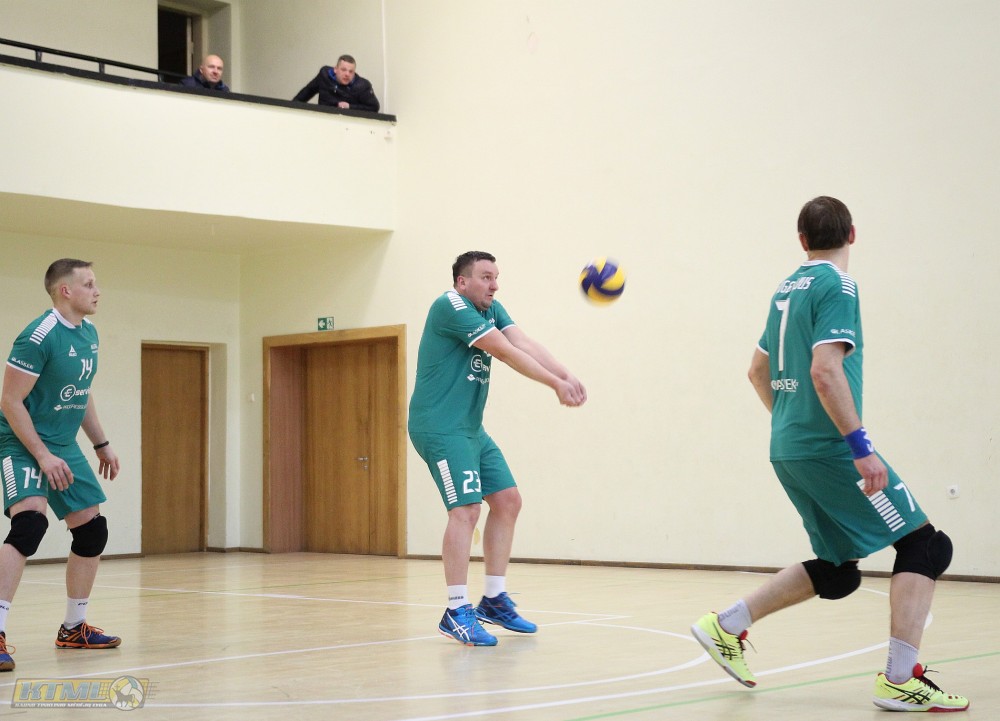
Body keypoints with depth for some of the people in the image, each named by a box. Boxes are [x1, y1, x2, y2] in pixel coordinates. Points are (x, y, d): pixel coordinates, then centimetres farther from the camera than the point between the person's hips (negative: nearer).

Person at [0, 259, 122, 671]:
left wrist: (101, 444, 19)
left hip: (64, 447, 9)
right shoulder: (39, 336, -19)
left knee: (92, 531, 10)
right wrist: (43, 457, -23)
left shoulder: (89, 333, 8)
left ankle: (74, 629, 25)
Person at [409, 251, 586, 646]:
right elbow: (505, 352, -21)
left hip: (471, 428, 10)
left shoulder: (492, 310, 12)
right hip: (440, 428, -10)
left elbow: (525, 345, -3)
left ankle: (494, 599, 18)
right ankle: (456, 612, -14)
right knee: (466, 508, -18)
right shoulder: (451, 306, -15)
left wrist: (568, 376, -19)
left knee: (507, 500, 9)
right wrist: (555, 384, -22)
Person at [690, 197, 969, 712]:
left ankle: (726, 627, 17)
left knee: (837, 570, 18)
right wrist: (862, 447, -23)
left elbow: (758, 371, 24)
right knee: (924, 545, -2)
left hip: (788, 450, 9)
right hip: (828, 447, -9)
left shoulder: (788, 288, 15)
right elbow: (825, 370, -22)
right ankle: (901, 680, -8)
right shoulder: (836, 285, -10)